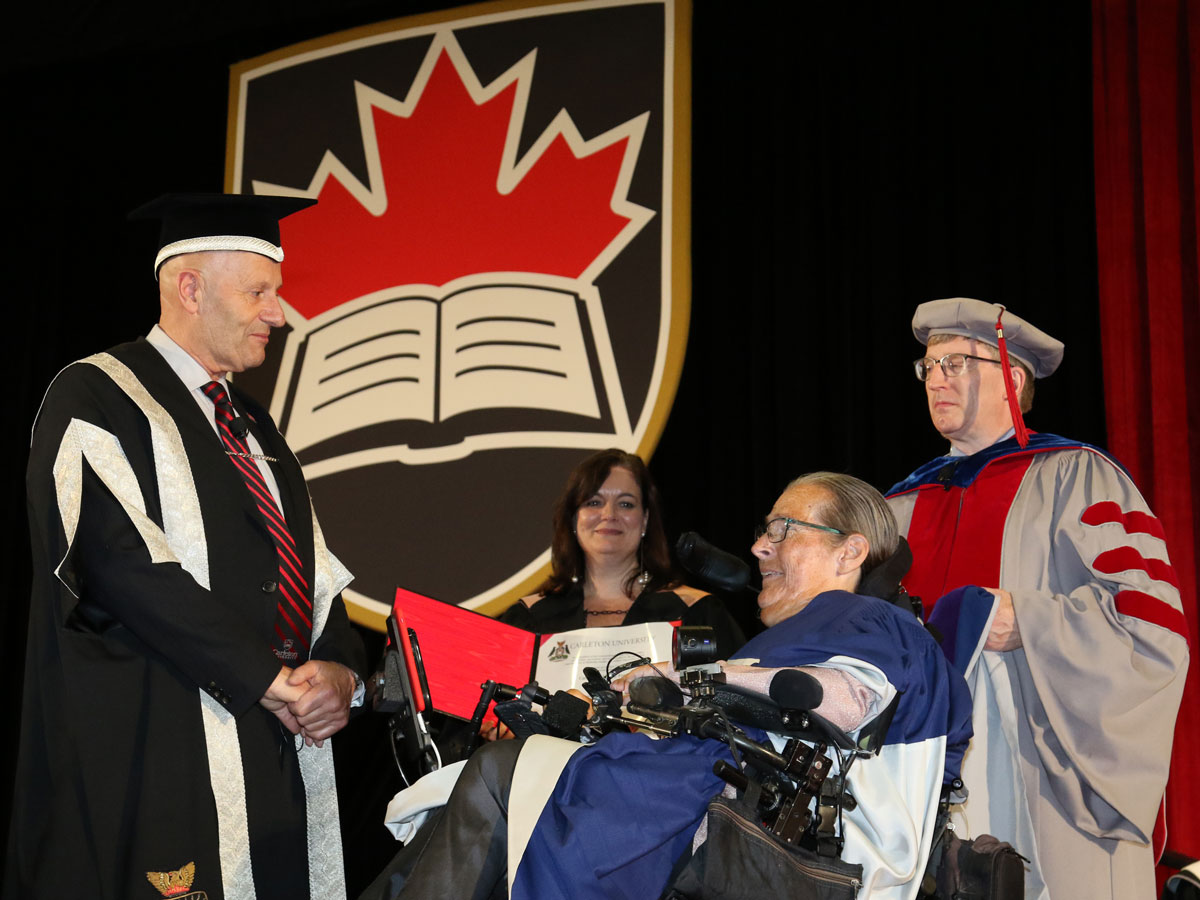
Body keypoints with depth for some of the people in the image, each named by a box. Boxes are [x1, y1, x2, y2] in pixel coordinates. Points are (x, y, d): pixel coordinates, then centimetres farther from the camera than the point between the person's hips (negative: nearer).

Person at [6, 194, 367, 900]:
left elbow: (317, 570, 14)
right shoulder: (95, 401, -3)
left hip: (281, 752, 7)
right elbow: (126, 562, -17)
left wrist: (338, 665, -6)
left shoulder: (254, 428, 20)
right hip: (153, 759, -6)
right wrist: (270, 680, -17)